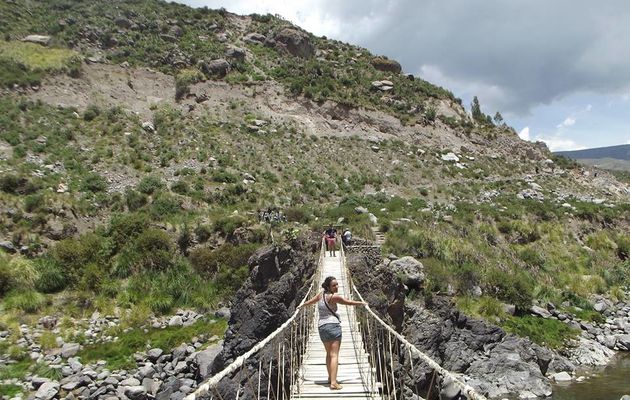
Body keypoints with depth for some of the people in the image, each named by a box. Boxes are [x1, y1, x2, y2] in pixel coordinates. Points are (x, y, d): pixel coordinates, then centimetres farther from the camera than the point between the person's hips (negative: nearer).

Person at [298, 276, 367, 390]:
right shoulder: (334, 297, -13)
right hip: (333, 325, -7)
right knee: (334, 355, -9)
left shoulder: (321, 294, 7)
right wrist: (362, 303, 12)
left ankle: (330, 377, 30)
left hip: (321, 327, 7)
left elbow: (311, 301, 22)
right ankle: (333, 382, -15)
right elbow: (348, 302, -4)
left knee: (329, 353, 22)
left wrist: (301, 306, 42)